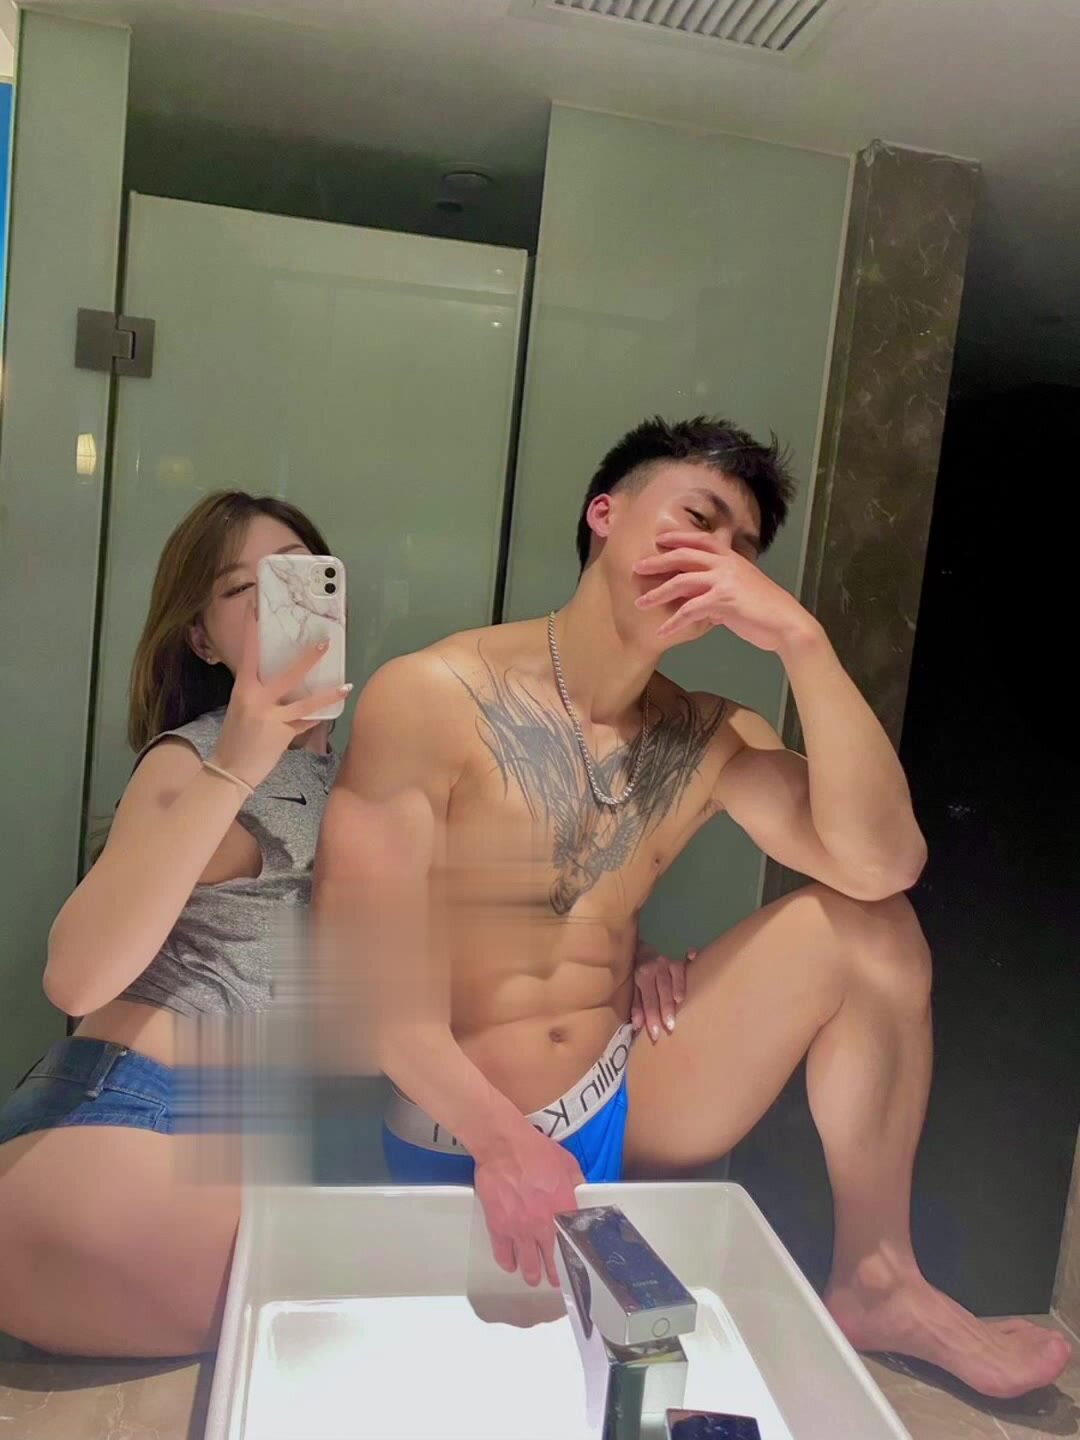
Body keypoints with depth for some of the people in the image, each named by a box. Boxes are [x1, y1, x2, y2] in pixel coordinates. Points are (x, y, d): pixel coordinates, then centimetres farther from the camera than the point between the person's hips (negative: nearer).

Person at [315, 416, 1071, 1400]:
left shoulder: (711, 741, 1)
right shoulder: (432, 698, -13)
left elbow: (883, 864, -13)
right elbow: (355, 959, -16)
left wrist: (801, 641, -20)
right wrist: (498, 1135, -25)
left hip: (626, 1111, 5)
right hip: (459, 1145, -4)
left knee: (864, 922, -5)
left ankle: (876, 1283, 7)